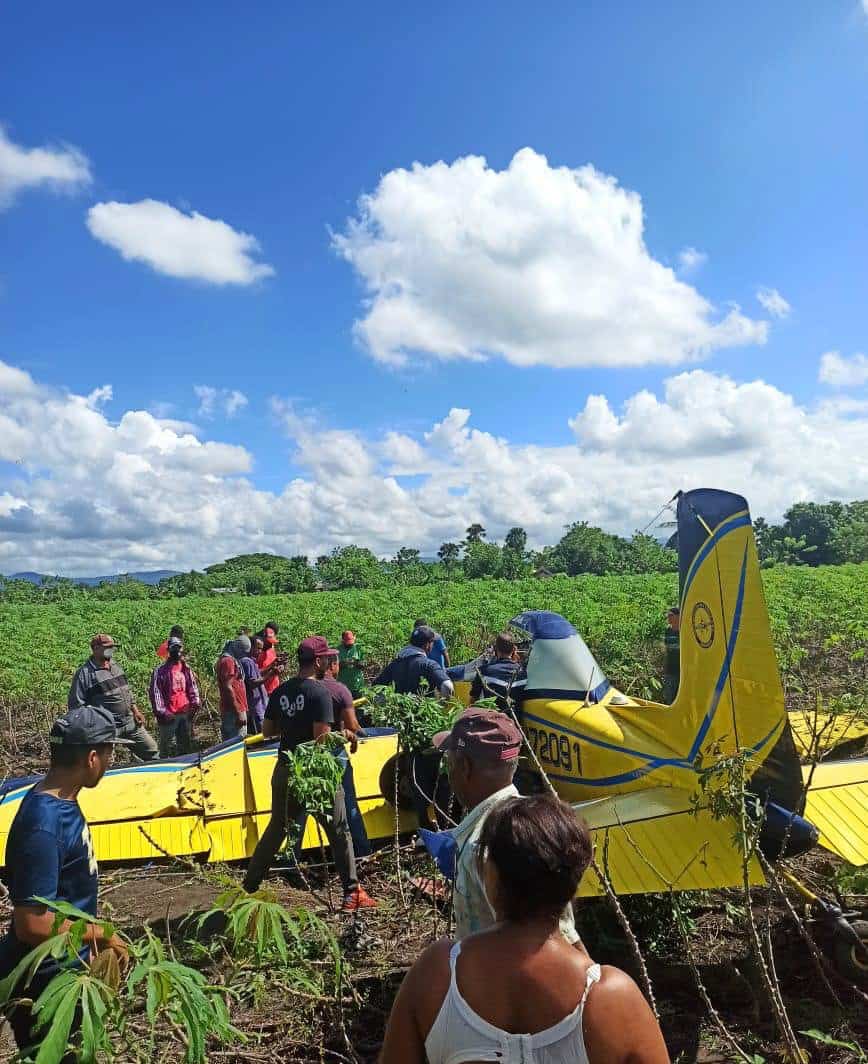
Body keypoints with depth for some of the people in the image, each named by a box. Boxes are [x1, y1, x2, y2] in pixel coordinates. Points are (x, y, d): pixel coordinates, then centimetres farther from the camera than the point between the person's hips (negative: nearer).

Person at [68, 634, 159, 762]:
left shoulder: (115, 665, 11)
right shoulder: (84, 673, -12)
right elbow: (75, 705, -13)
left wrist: (135, 711, 15)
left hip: (130, 722, 7)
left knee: (152, 752, 12)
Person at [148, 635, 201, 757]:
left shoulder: (187, 669, 15)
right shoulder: (160, 671, -2)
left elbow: (193, 688, 17)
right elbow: (155, 692, -7)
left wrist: (195, 704, 2)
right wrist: (161, 712, -13)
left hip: (186, 714, 5)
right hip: (168, 716, -5)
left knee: (186, 746, 13)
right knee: (166, 748, -1)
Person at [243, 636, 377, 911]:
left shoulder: (280, 692, 4)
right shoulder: (319, 692, -17)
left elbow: (267, 731, 9)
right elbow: (322, 737, -22)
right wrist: (344, 735, -5)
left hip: (285, 770, 6)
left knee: (275, 830, 20)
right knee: (339, 831, 6)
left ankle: (248, 887, 28)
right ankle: (352, 893, 11)